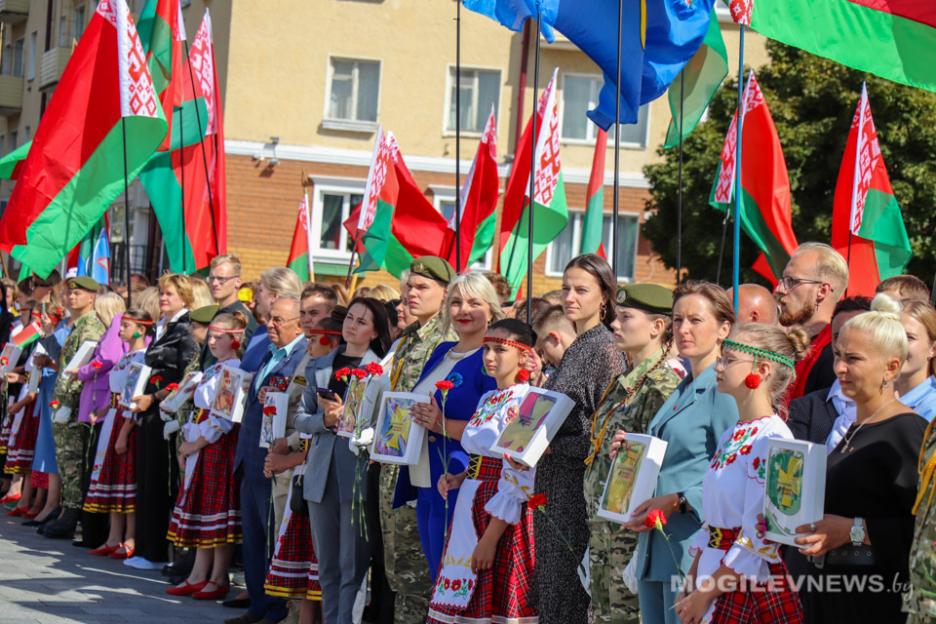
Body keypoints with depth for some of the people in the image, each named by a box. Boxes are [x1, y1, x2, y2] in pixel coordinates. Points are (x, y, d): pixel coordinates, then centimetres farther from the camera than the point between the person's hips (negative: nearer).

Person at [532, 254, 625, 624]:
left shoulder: (605, 349, -10)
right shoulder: (575, 349, 15)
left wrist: (552, 446, -15)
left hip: (580, 484, -8)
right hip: (555, 484, 8)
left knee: (569, 583, -5)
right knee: (550, 579, 9)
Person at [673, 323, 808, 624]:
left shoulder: (772, 439, -15)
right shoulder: (732, 436, 12)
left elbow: (758, 537, -19)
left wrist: (705, 594, -14)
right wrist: (691, 585, 11)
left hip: (754, 588, -8)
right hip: (717, 576, 8)